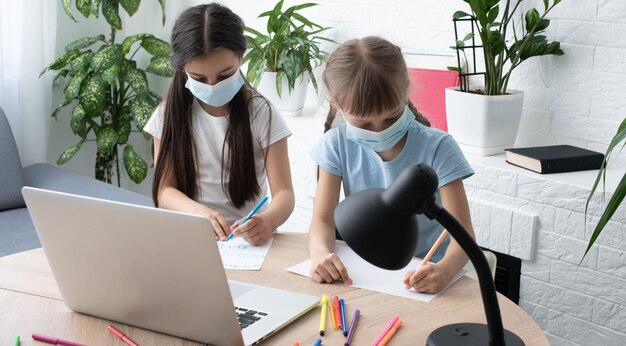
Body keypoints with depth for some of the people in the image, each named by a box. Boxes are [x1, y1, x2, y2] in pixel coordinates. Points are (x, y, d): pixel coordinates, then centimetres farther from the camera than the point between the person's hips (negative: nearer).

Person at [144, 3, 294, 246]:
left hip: (246, 236, -1)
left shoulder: (262, 114, -5)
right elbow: (164, 191, -2)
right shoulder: (169, 115, -1)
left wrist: (268, 220, -31)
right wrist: (199, 212, -24)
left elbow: (283, 192, -8)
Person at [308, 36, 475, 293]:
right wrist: (320, 252, -30)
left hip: (423, 278, -1)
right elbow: (323, 220, -6)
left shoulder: (437, 148, -13)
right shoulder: (337, 144, -5)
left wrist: (445, 269, -39)